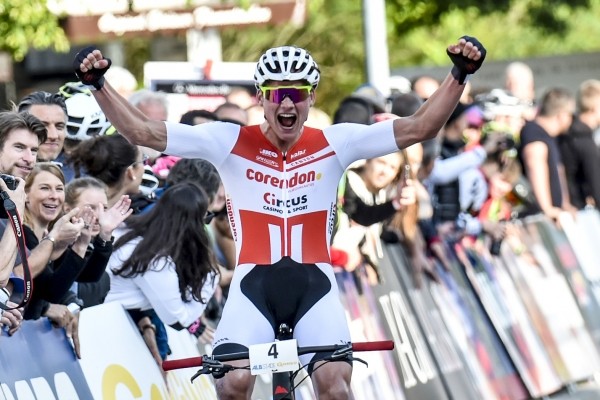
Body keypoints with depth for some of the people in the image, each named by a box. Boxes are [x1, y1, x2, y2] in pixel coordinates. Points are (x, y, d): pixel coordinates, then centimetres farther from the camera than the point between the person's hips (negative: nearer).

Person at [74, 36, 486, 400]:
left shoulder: (335, 143, 0)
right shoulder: (230, 143, -2)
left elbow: (419, 127, -4)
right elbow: (143, 131, -4)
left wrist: (459, 75, -15)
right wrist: (98, 84, -15)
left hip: (314, 282, 1)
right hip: (255, 282, 0)